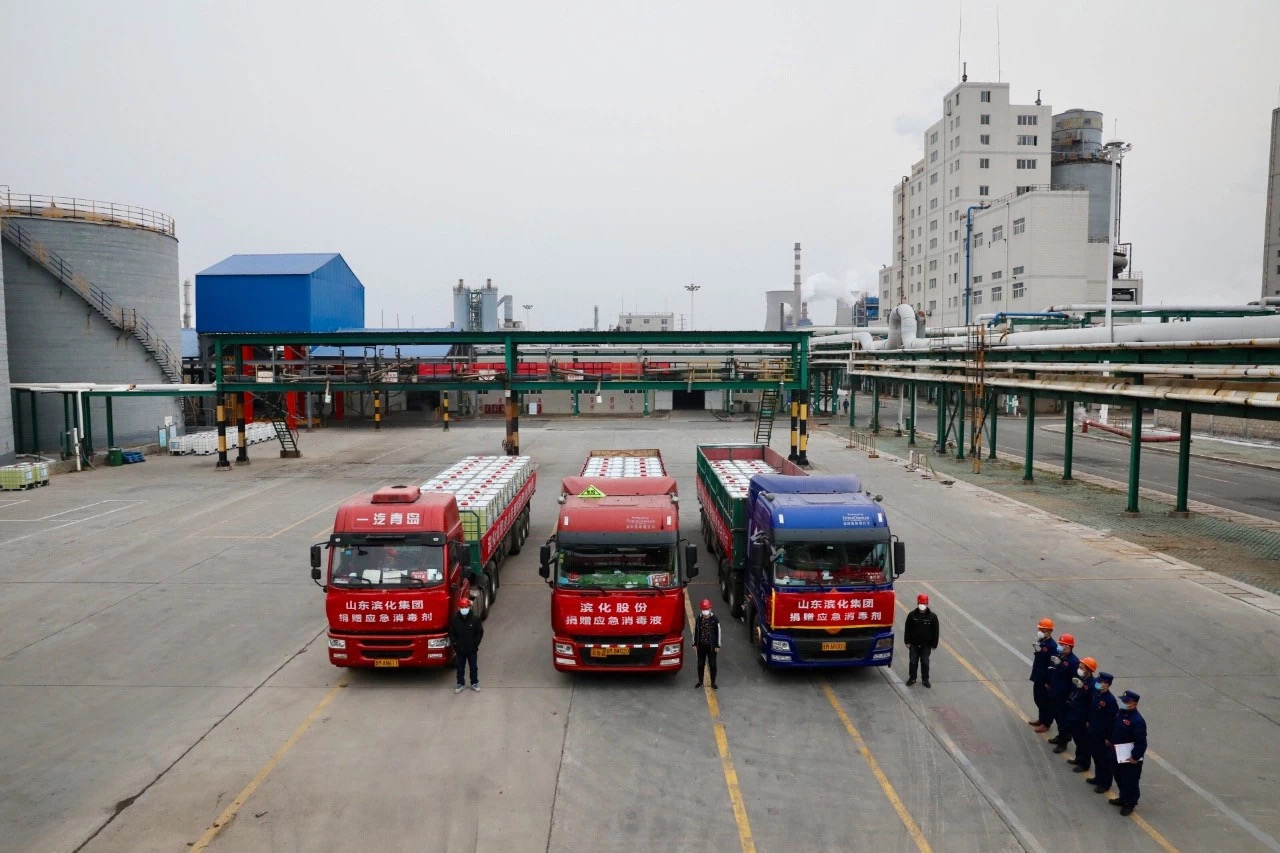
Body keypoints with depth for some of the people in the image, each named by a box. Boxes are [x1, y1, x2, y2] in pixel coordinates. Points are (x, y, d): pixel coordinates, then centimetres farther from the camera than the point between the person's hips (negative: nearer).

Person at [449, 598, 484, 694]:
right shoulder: (454, 620, -8)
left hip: (472, 650, 0)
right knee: (460, 668, 12)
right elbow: (451, 634, 1)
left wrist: (476, 644, -6)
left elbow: (480, 632, -2)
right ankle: (460, 684, 26)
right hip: (459, 650, 0)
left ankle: (474, 683, 27)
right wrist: (455, 645, -5)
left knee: (473, 667, 12)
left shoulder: (475, 619, -10)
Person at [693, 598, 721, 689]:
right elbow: (695, 631, 6)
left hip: (711, 646, -2)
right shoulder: (698, 619, -3)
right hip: (701, 645, 3)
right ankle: (700, 682, 25)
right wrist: (695, 643, 6)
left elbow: (718, 632, -7)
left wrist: (717, 646, -7)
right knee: (700, 664, 11)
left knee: (712, 665, 5)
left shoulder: (714, 620, -11)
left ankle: (713, 683, 17)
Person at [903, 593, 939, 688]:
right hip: (914, 644, 0)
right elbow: (907, 629, -1)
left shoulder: (932, 616, -10)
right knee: (913, 662, 9)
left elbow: (935, 631, -2)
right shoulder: (912, 615, -10)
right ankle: (912, 678, 25)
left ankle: (925, 679, 25)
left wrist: (934, 644, -1)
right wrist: (907, 641, -1)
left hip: (926, 645, 0)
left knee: (925, 662, 9)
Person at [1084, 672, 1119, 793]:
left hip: (1103, 735, -8)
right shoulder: (1096, 693, -2)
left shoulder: (1110, 700, -25)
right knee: (1096, 756, 21)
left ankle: (1105, 783, 21)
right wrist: (1088, 723, 17)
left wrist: (1108, 738, -18)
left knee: (1104, 759, 7)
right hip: (1093, 732, 8)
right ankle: (1098, 777, 38)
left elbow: (1112, 720, -21)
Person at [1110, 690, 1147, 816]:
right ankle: (1123, 798, 41)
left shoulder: (1137, 721, -27)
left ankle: (1129, 804, 25)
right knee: (1119, 778, 23)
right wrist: (1110, 740, 19)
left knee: (1130, 782, 8)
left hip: (1130, 759, -9)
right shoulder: (1120, 713, 0)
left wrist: (1135, 757, -23)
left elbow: (1141, 743, -25)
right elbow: (1114, 729, 17)